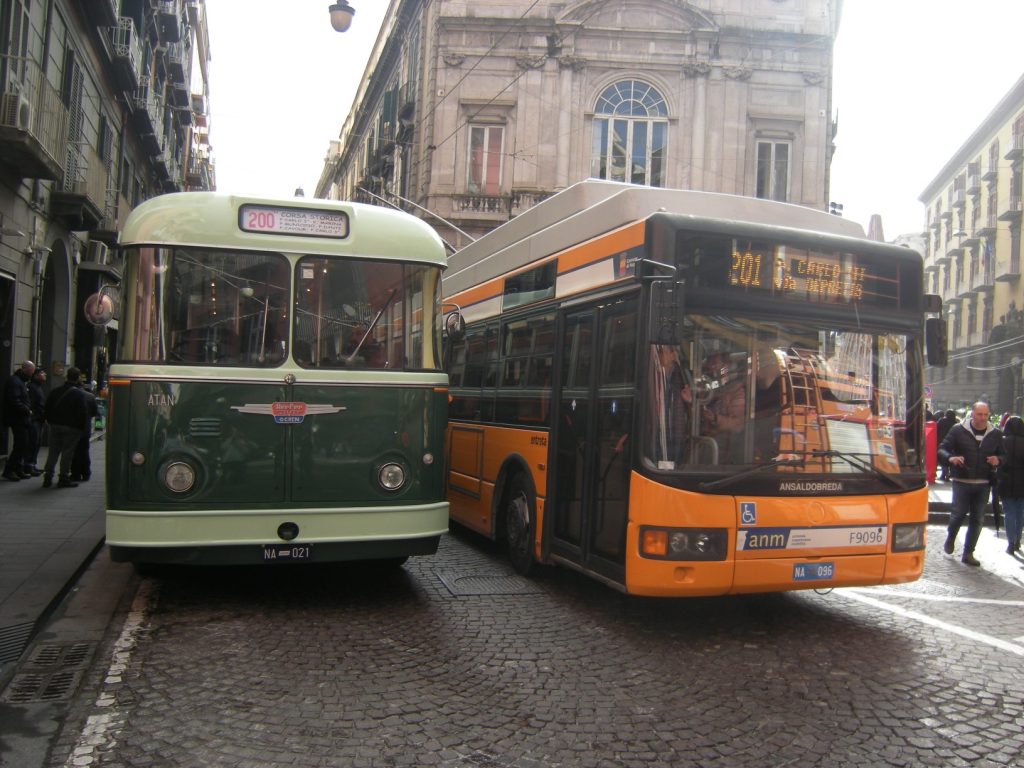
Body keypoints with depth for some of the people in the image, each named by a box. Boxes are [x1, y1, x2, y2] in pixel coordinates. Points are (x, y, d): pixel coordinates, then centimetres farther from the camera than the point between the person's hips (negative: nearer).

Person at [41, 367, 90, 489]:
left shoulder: (56, 391, 6)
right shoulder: (79, 394, -12)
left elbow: (48, 408, 11)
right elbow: (83, 413, -13)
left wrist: (50, 421, 18)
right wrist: (81, 428, -5)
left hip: (55, 425, 5)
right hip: (71, 428, -5)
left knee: (53, 451, 11)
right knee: (67, 452, 0)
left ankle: (48, 477, 9)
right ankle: (64, 478, 2)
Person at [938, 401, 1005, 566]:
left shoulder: (995, 434, 7)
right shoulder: (958, 430, -3)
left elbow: (1002, 455, 16)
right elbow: (942, 449, -4)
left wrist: (998, 460, -8)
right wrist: (950, 458, -25)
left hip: (983, 484, 3)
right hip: (962, 482, -3)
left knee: (977, 520, 5)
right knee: (959, 514, -5)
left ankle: (968, 553, 16)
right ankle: (950, 537, 27)